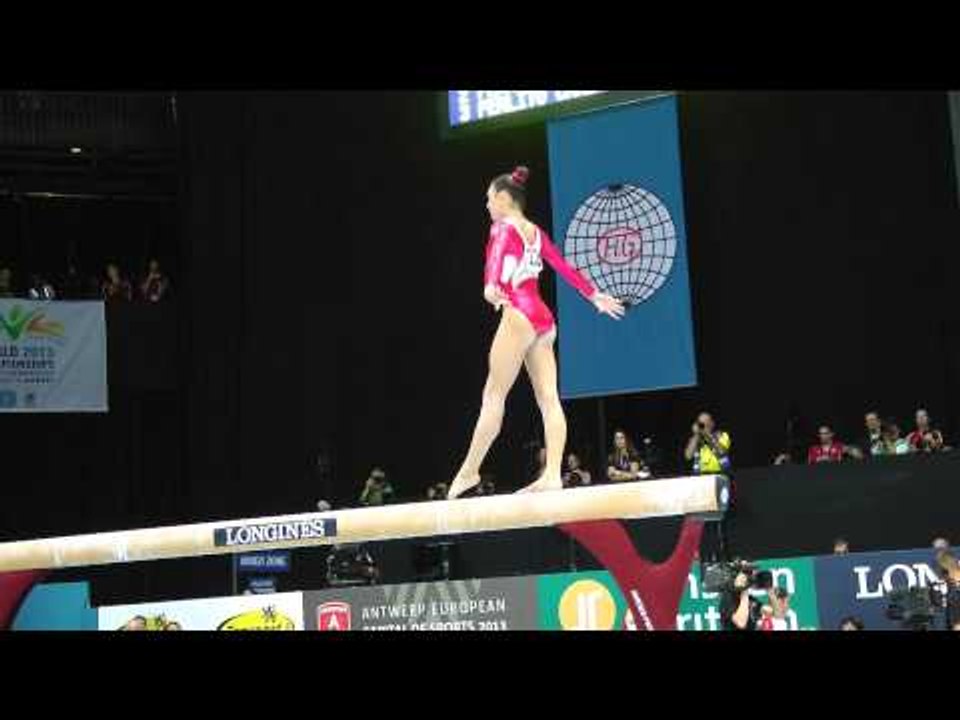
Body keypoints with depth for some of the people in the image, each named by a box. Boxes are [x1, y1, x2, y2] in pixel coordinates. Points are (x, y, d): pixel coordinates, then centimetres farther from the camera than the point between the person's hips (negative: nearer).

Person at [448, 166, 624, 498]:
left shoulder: (503, 227, -2)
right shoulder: (535, 232, 21)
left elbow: (496, 257, -23)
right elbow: (563, 267, 27)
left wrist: (491, 286, -43)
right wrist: (594, 295, 38)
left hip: (519, 315, -8)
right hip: (543, 318, 8)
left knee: (493, 396, -5)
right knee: (549, 399, -4)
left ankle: (470, 470, -2)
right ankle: (552, 474, -11)